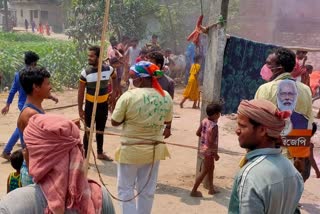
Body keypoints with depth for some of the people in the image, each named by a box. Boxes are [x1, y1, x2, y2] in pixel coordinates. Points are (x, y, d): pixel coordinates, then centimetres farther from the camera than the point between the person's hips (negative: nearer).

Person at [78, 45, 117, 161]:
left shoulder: (109, 69, -9)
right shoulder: (85, 72, -15)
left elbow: (114, 77, 17)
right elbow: (81, 92, -8)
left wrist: (114, 90, 8)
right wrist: (80, 109, -8)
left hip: (103, 105, 3)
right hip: (90, 105, -3)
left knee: (100, 130, 18)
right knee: (88, 131, 5)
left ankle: (100, 153, 36)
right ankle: (85, 156, 17)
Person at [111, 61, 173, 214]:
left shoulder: (128, 96, -19)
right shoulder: (166, 97, -5)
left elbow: (114, 122, -9)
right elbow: (167, 121, 10)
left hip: (131, 150, -4)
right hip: (154, 149, 5)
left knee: (126, 189, 11)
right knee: (147, 190, 17)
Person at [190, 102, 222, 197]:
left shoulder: (204, 121, -2)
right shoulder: (214, 126, -26)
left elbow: (198, 133, 6)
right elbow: (211, 142, -28)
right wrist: (215, 154, -17)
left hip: (203, 148, 9)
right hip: (209, 151, -9)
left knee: (211, 168, 23)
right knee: (205, 171, 5)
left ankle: (211, 189, 35)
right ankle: (194, 191, 13)